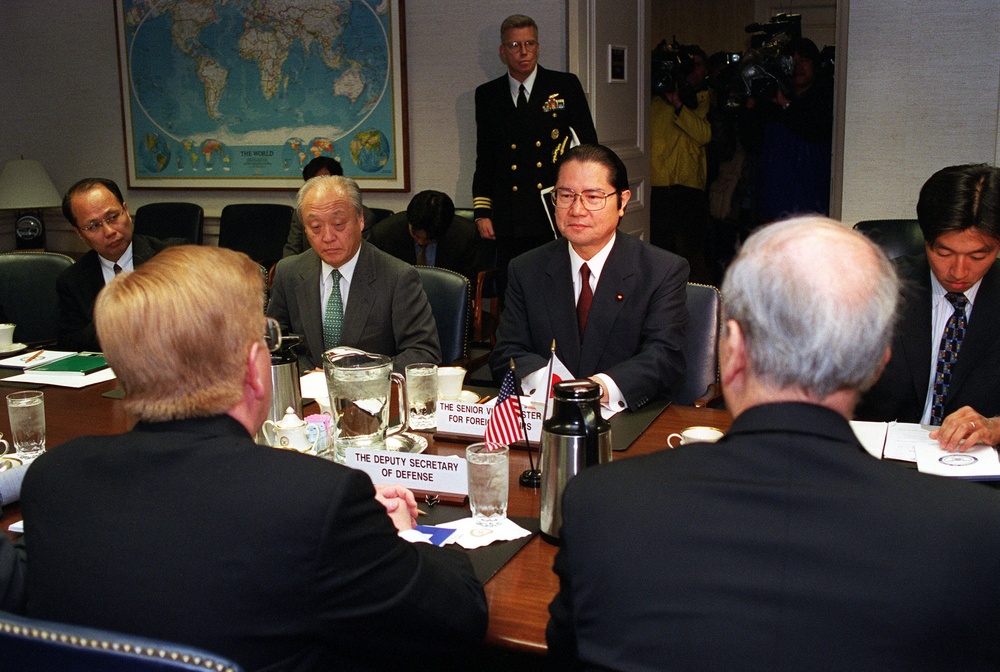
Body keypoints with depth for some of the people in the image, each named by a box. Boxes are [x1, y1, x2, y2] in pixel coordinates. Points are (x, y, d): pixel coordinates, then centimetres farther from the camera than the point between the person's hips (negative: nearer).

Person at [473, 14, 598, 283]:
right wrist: (482, 211, 6)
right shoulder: (487, 95, 11)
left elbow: (588, 145, 7)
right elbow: (485, 158, 13)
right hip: (510, 220, 2)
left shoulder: (565, 86, 6)